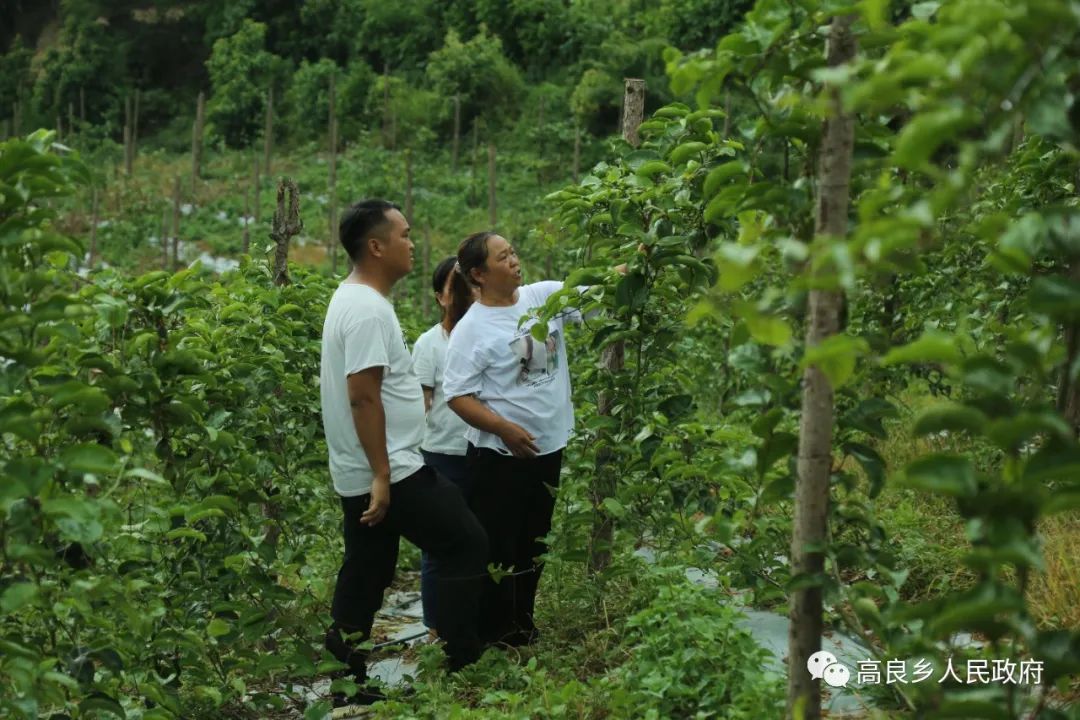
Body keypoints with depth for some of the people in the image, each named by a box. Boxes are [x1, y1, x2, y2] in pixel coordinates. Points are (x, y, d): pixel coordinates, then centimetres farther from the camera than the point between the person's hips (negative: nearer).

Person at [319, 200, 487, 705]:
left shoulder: (353, 299, 13)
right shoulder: (368, 309, -20)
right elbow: (363, 396, -24)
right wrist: (382, 475, -23)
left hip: (363, 475, 10)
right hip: (389, 472, -10)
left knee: (365, 575, 14)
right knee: (466, 545, -1)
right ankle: (457, 662, 4)